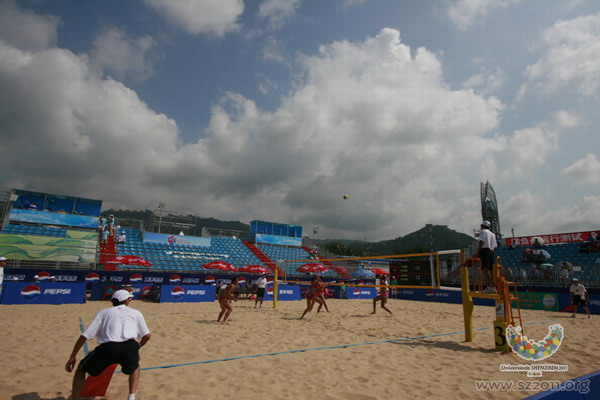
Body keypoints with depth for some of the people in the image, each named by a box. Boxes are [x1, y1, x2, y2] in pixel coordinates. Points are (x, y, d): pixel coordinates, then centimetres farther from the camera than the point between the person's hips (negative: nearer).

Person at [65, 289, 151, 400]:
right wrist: (137, 347, 39)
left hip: (107, 348, 0)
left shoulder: (103, 312, 25)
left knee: (81, 368, 31)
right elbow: (147, 335, 19)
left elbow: (84, 336, 17)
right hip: (129, 347, 0)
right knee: (135, 367, 35)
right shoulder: (136, 313, 24)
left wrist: (72, 357, 28)